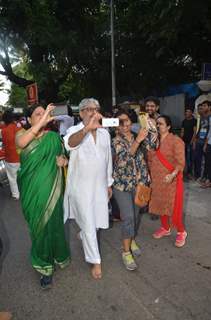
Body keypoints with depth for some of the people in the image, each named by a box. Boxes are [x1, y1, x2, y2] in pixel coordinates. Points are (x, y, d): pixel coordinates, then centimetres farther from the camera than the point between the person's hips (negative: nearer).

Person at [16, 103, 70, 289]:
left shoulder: (54, 137, 1)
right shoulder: (22, 134, -2)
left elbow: (63, 156, 13)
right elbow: (20, 143, -28)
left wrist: (63, 160, -11)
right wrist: (41, 123, -33)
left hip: (52, 189, 1)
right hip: (33, 190, 0)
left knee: (54, 224, 12)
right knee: (38, 226, 10)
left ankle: (58, 256, 40)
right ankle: (45, 266, 30)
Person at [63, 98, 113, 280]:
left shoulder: (105, 133, 6)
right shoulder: (75, 130, -11)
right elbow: (69, 144, -36)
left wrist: (109, 183, 14)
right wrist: (87, 128, -54)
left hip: (100, 185, 5)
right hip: (81, 186, -5)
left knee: (98, 221, 18)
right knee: (88, 224, 2)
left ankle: (84, 236, 51)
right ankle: (95, 261, 22)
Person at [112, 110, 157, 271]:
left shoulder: (138, 136, 3)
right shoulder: (116, 141, -10)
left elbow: (152, 145, -11)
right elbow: (125, 156, -27)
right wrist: (138, 140, -37)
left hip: (139, 182, 4)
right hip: (122, 183, -4)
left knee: (136, 214, 16)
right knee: (128, 217, -6)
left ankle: (132, 240, 39)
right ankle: (126, 251, 10)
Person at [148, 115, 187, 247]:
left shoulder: (176, 141, -13)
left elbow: (181, 162, -18)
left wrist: (173, 175, -34)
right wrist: (150, 174, 9)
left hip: (171, 180, -6)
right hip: (156, 180, 6)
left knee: (173, 207, 1)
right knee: (160, 205, 17)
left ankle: (181, 232, 27)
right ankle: (165, 228, 39)